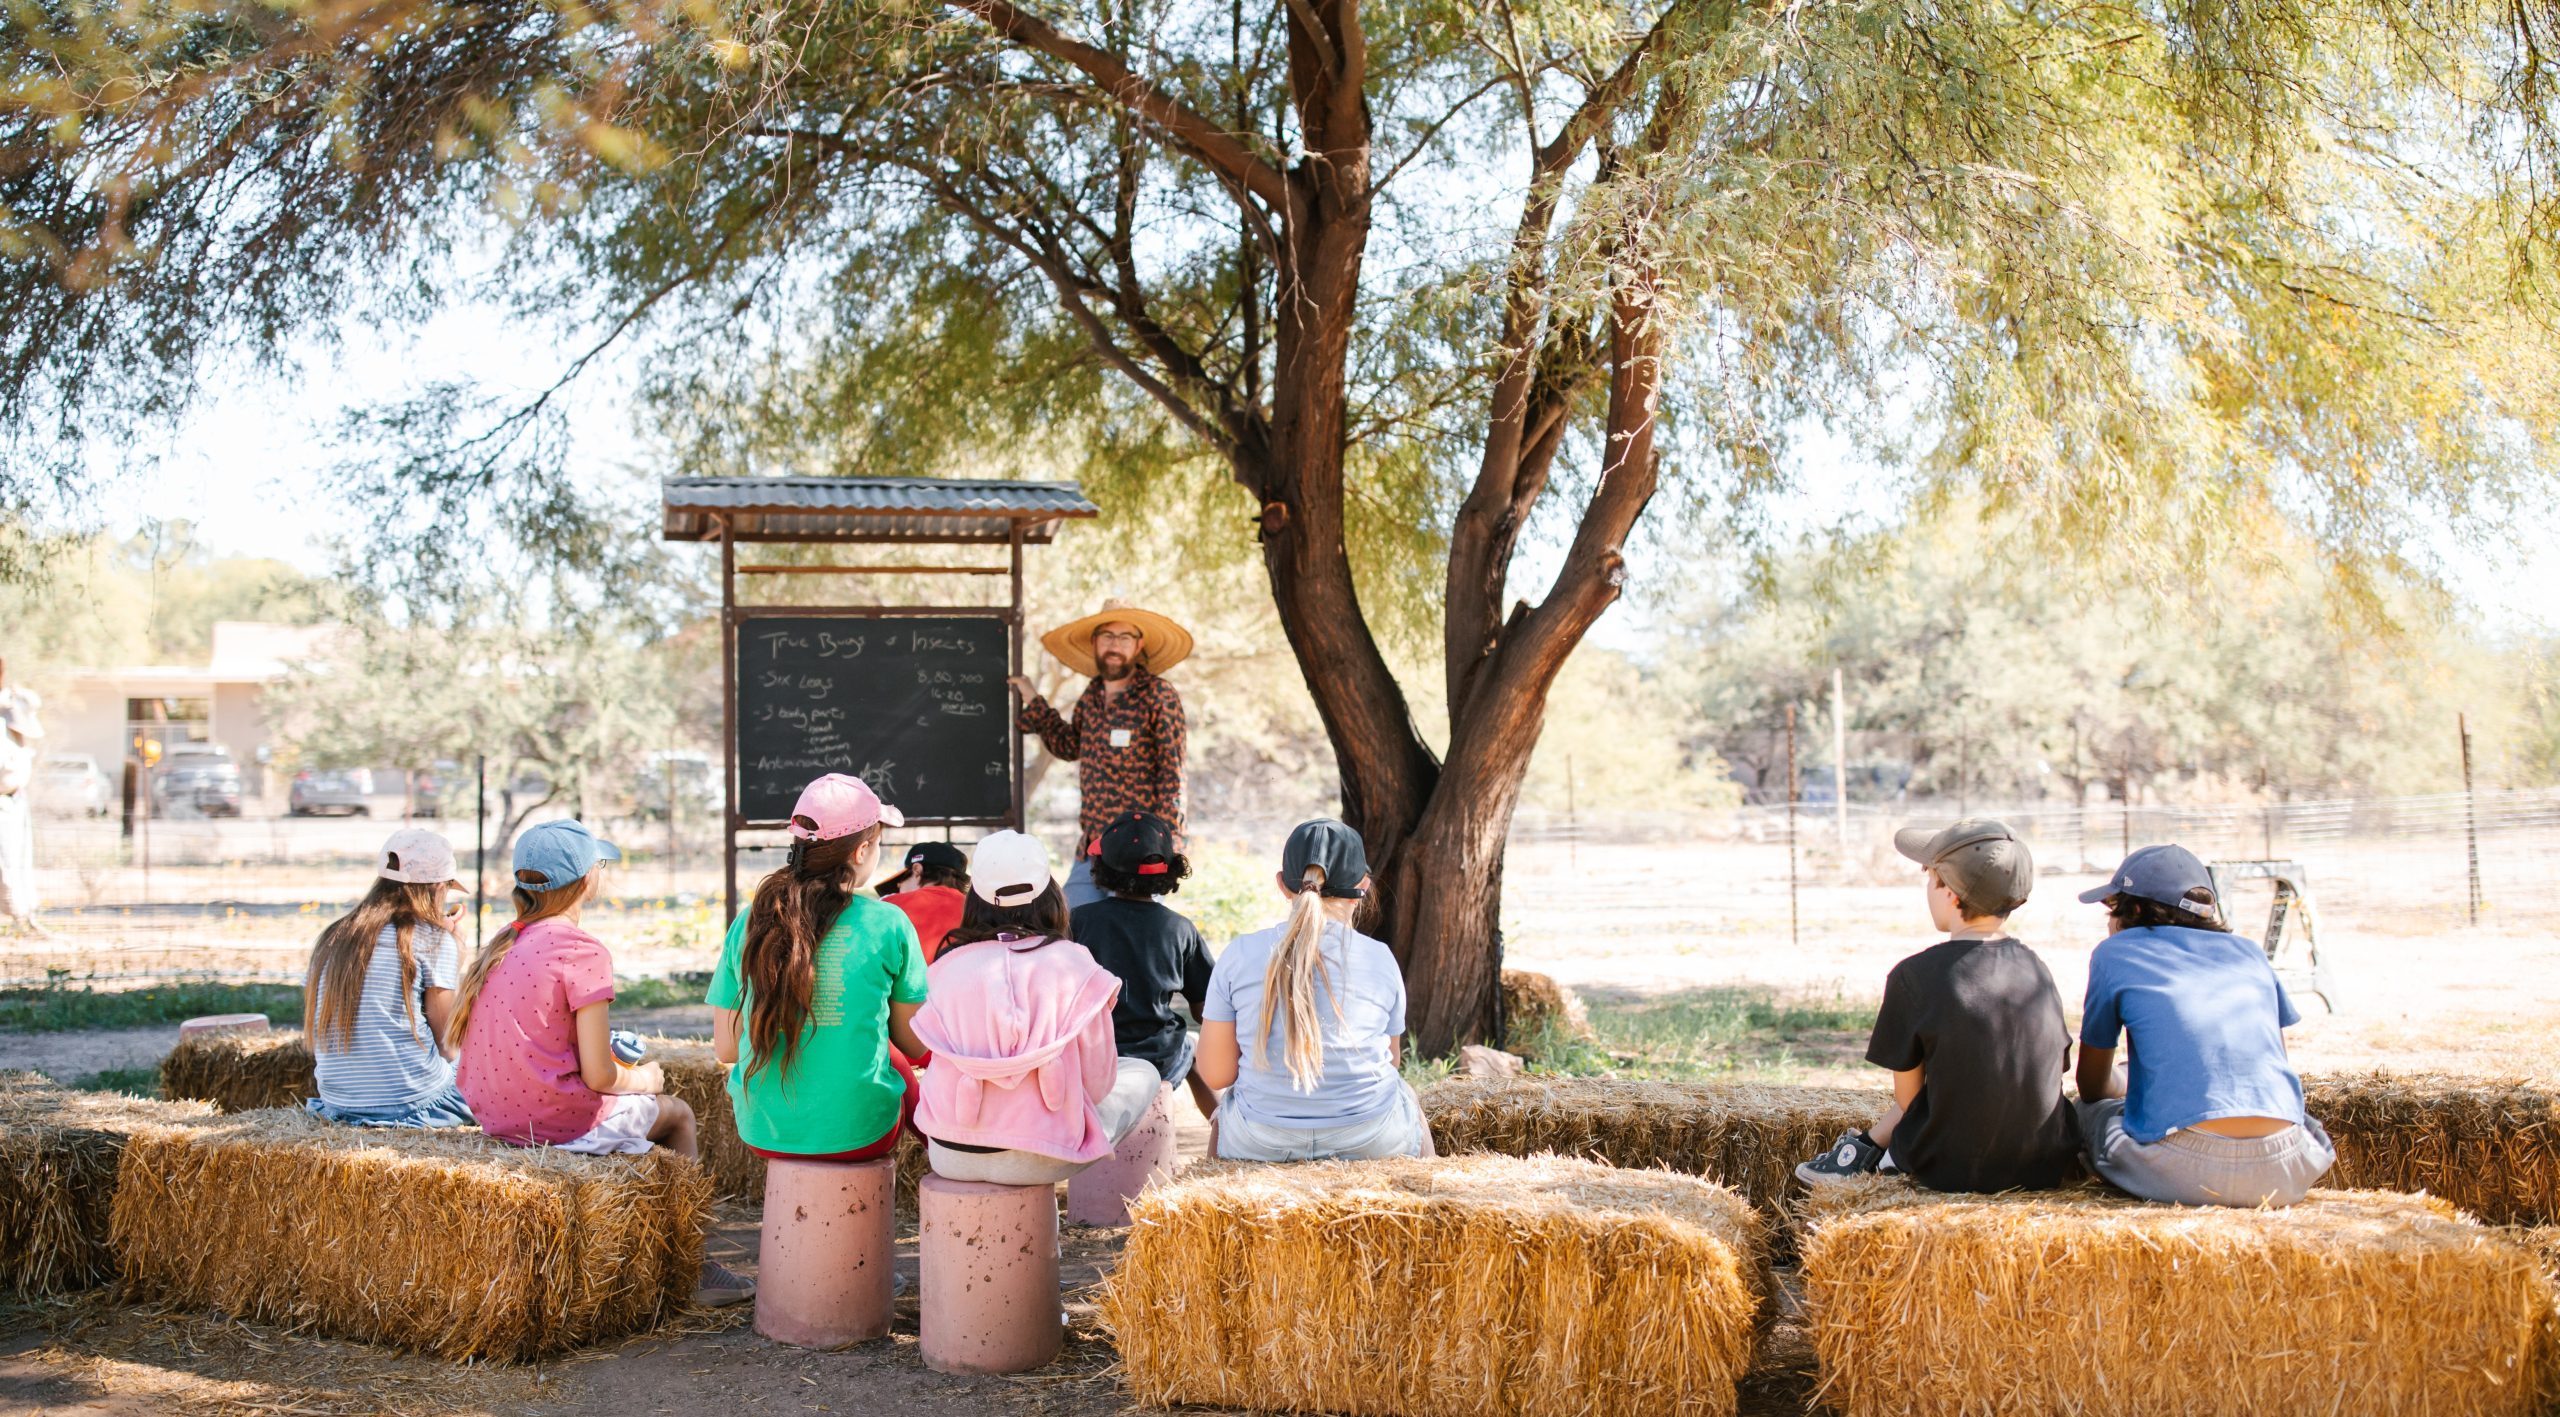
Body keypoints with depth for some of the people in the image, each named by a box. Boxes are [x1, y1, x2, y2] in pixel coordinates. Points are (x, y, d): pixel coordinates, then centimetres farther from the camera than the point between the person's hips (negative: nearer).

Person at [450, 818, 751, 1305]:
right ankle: (691, 1268, 24)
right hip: (561, 1120, -8)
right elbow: (598, 1076, -19)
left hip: (498, 1116, 8)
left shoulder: (502, 944, 7)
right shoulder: (581, 951, -17)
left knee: (648, 1102, 30)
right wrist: (640, 1080, 3)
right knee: (676, 1114, 18)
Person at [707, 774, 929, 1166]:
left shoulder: (749, 924, -3)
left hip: (761, 1133, 3)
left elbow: (724, 1048, 2)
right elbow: (916, 1044, -1)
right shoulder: (887, 925, -10)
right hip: (857, 1135, -2)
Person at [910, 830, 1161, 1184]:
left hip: (947, 1156, 6)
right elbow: (1097, 1083, -3)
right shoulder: (1072, 964, -7)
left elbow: (946, 1071, 12)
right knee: (1143, 1074, 19)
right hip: (1036, 1161, -5)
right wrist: (1102, 1012, 14)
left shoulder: (947, 966, 1)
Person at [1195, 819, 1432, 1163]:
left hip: (1258, 1147, 0)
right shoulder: (1380, 960, -7)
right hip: (1372, 1145, 0)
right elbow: (1387, 1064, 4)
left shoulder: (1238, 956, -8)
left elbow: (1215, 1074, -5)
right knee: (1407, 1095, 37)